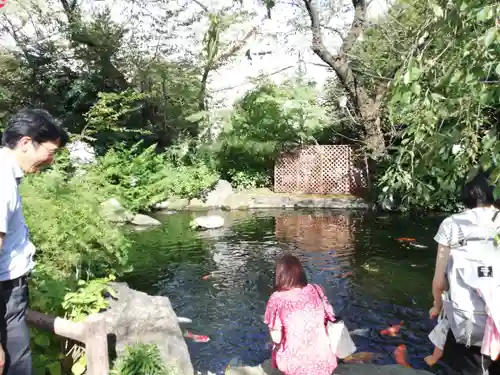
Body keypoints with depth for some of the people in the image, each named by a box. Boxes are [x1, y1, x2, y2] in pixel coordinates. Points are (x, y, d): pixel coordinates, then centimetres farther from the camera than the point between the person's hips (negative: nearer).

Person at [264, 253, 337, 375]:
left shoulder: (277, 299, -15)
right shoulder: (316, 290, -7)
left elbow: (276, 338, -12)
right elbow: (329, 319, 2)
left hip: (295, 365, -2)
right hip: (323, 362, 3)